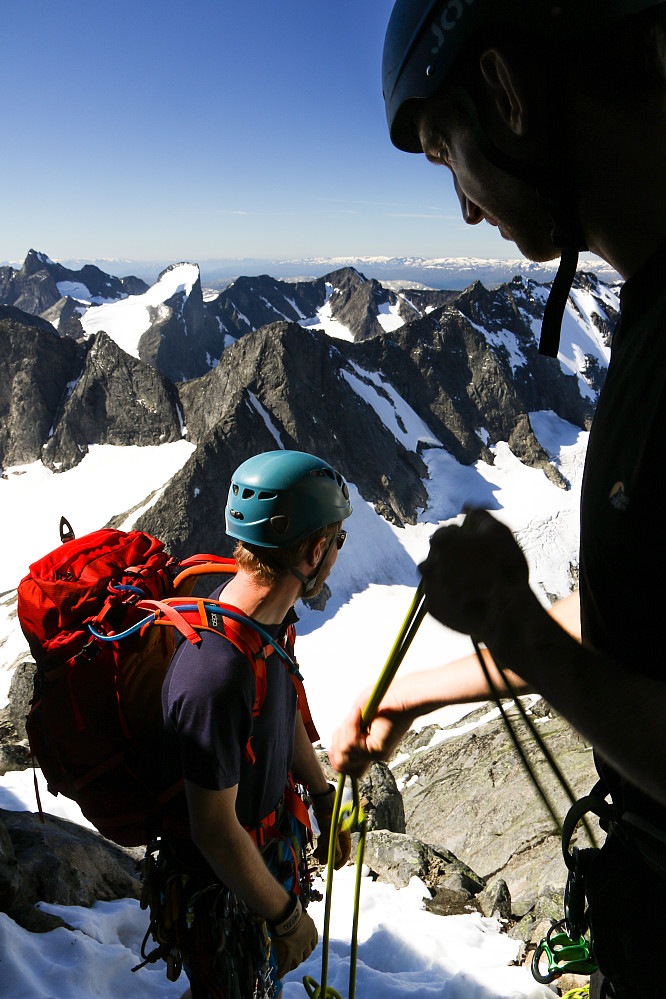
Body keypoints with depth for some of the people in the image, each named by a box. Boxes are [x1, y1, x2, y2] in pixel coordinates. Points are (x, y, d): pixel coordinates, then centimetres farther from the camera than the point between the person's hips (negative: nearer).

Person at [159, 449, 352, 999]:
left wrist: (324, 798, 14)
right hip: (224, 874, -7)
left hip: (276, 829, 7)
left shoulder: (272, 614, -12)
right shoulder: (217, 675, -40)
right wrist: (286, 915, -15)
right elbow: (215, 830, -29)